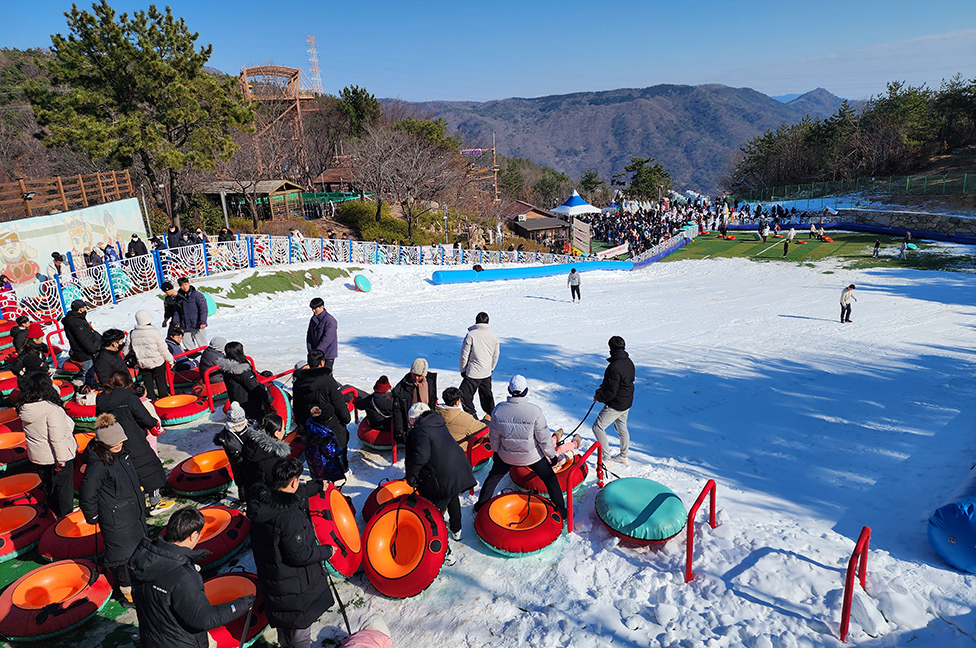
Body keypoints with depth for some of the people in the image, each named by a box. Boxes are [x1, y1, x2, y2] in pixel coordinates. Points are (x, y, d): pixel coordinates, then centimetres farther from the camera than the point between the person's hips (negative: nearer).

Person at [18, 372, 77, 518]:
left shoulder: (23, 408, -5)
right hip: (56, 456, -7)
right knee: (63, 485, 12)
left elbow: (29, 432, 6)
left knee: (48, 484, 24)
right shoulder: (52, 408, -28)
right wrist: (61, 459, -18)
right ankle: (66, 515, 24)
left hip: (37, 456, 7)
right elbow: (57, 438, -26)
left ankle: (53, 511, 43)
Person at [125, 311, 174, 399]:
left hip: (142, 364, 3)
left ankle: (152, 398, 21)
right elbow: (163, 349, -12)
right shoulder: (154, 332, -17)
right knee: (161, 380, 15)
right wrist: (171, 360, 0)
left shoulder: (132, 334, -5)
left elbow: (127, 349, 6)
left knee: (147, 382, 15)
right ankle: (164, 396, 28)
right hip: (157, 362, -3)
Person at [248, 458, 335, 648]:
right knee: (300, 632, 12)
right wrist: (327, 551, -13)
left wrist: (318, 486, 26)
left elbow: (296, 493, 12)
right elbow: (299, 555, -28)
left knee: (285, 624, 30)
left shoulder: (262, 500, -6)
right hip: (294, 587, -9)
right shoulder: (289, 517, -33)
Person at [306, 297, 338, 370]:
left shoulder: (330, 321, -17)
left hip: (328, 355, -7)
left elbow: (327, 339, -22)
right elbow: (309, 335, 12)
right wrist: (310, 349, 0)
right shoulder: (313, 319, 9)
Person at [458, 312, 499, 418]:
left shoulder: (471, 334, -13)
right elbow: (495, 356, 11)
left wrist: (463, 370, 4)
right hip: (487, 374, 6)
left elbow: (464, 355, -9)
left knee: (465, 396, 4)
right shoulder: (494, 336, 2)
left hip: (472, 373, -6)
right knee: (487, 396, 20)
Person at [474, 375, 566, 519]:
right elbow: (544, 438, -16)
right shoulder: (535, 411, -27)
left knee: (493, 476, 26)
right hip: (532, 456, -2)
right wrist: (552, 455, 0)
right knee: (550, 479, 19)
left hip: (506, 456, 2)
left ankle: (481, 505, 39)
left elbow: (494, 437, -4)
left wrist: (496, 451, 15)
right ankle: (561, 511, 29)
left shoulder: (498, 410, -19)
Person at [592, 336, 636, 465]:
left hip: (615, 405, -9)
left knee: (598, 427, -1)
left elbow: (611, 392, -26)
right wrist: (602, 388, 11)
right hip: (627, 402, 9)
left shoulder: (614, 367, -29)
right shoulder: (629, 362, 2)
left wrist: (598, 397, -7)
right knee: (621, 428, 24)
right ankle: (623, 456, 38)